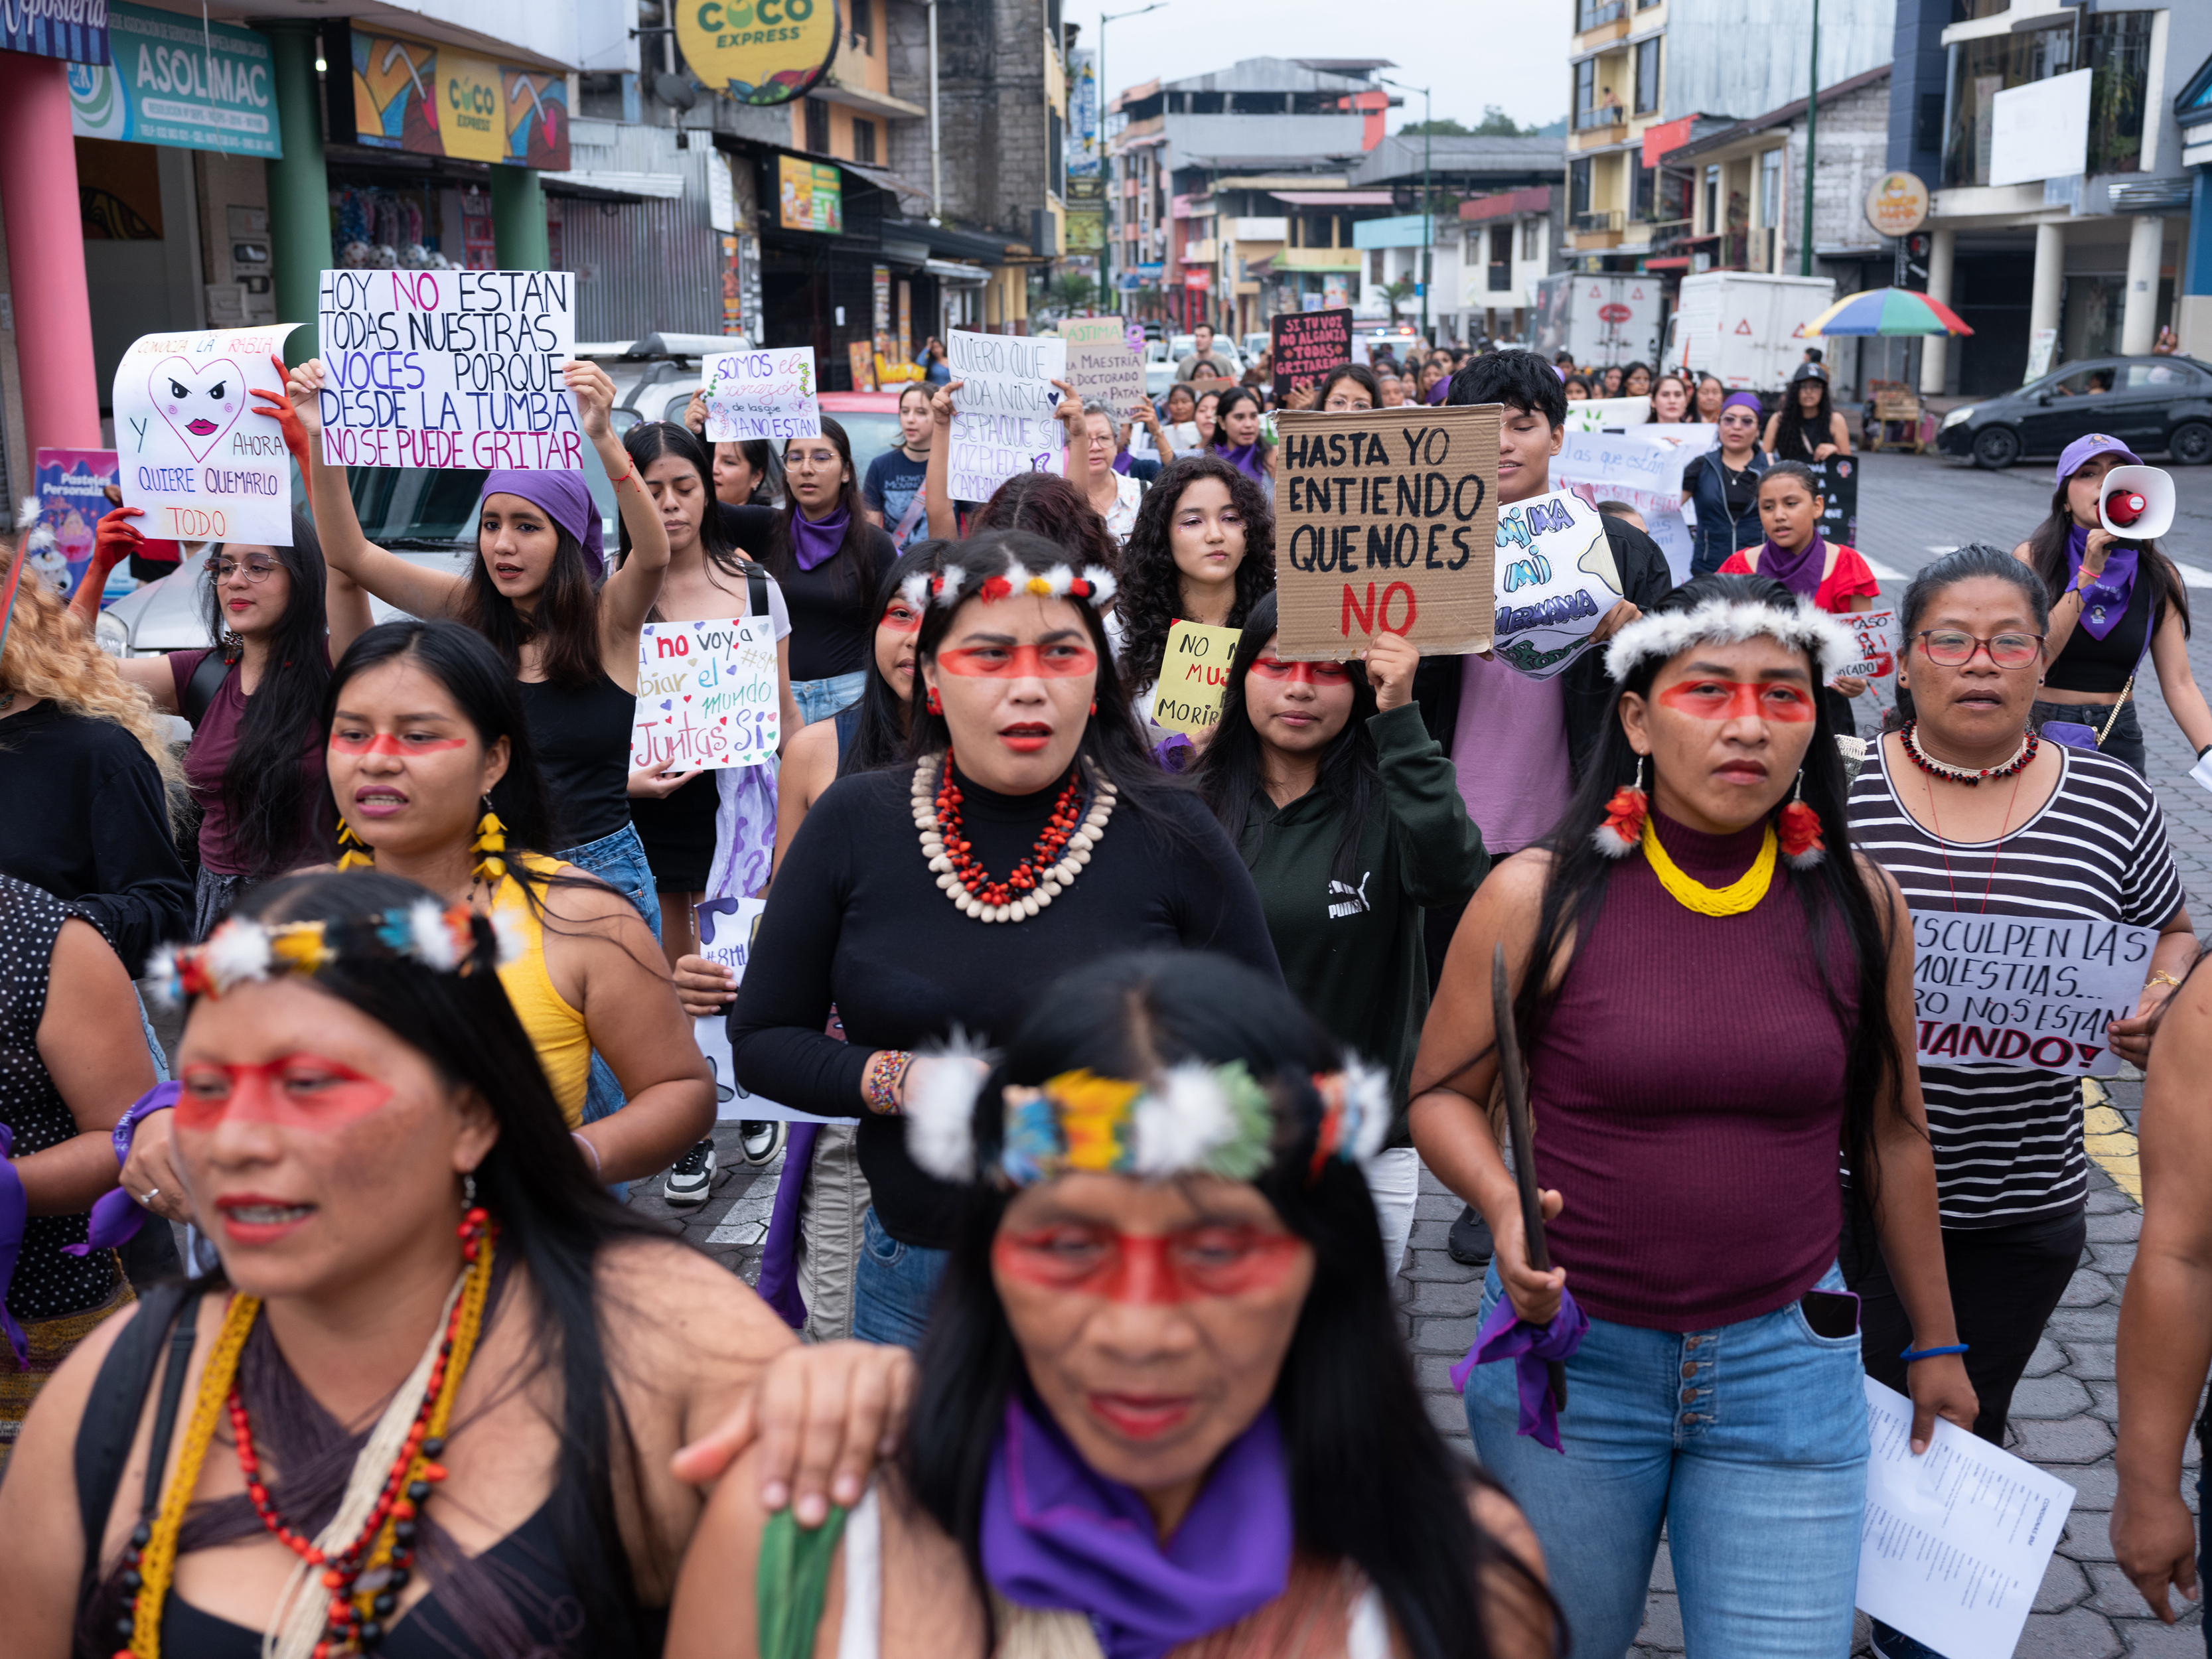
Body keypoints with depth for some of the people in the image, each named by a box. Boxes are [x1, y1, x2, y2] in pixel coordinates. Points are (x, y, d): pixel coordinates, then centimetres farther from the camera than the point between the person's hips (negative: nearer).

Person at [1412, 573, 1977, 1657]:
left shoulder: (1859, 905, -2)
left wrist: (1935, 1340, 15)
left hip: (1788, 1362, 1)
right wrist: (1502, 1201, -21)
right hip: (1569, 1353, -1)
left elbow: (1890, 1133, 8)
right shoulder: (1539, 897, -10)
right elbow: (1444, 1093, 0)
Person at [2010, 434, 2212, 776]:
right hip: (2039, 732, -2)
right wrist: (2088, 575, -23)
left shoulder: (2159, 577, 0)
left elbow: (2179, 684, -4)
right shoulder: (2033, 559, -8)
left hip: (2119, 741, 2)